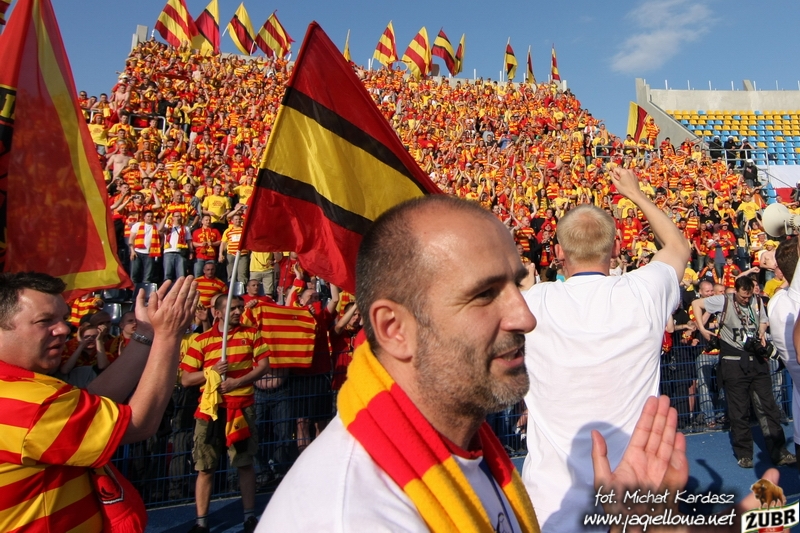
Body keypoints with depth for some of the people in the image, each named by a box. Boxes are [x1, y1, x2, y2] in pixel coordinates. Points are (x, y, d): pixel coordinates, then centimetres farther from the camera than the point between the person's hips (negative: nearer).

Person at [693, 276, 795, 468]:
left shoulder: (757, 302, 7)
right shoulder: (724, 301, -5)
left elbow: (763, 321, 20)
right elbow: (696, 304, -2)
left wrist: (762, 334, -1)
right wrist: (701, 328, -8)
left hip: (757, 360, 4)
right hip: (734, 362, -3)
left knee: (767, 406, 4)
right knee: (739, 410, 4)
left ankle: (778, 452, 11)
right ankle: (744, 454, 15)